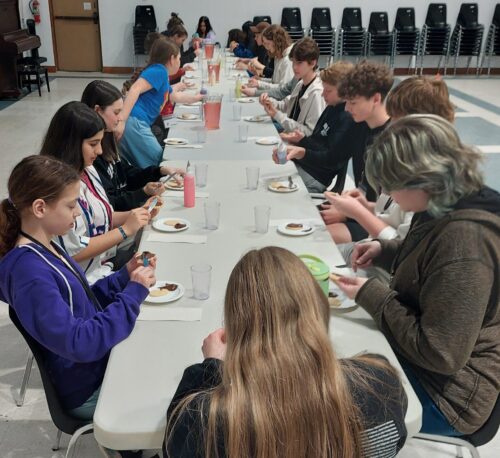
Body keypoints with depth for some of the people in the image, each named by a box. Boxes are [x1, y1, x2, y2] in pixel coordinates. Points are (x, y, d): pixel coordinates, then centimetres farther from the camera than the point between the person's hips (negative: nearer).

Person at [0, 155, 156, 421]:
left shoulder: (46, 248, 1)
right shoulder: (28, 271, -27)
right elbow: (79, 343, -31)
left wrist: (124, 277, -4)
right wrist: (134, 292, -24)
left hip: (104, 360, 9)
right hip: (90, 391, -8)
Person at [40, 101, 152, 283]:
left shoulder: (87, 170, 4)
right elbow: (74, 252, -22)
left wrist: (133, 215, -3)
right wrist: (125, 230, -19)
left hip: (107, 263, 8)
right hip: (89, 280, -8)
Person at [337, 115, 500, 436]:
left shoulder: (465, 238, -32)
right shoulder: (447, 207, -3)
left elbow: (439, 354, -28)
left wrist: (372, 295, -20)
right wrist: (384, 250, 1)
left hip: (446, 392, -8)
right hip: (412, 351, 9)